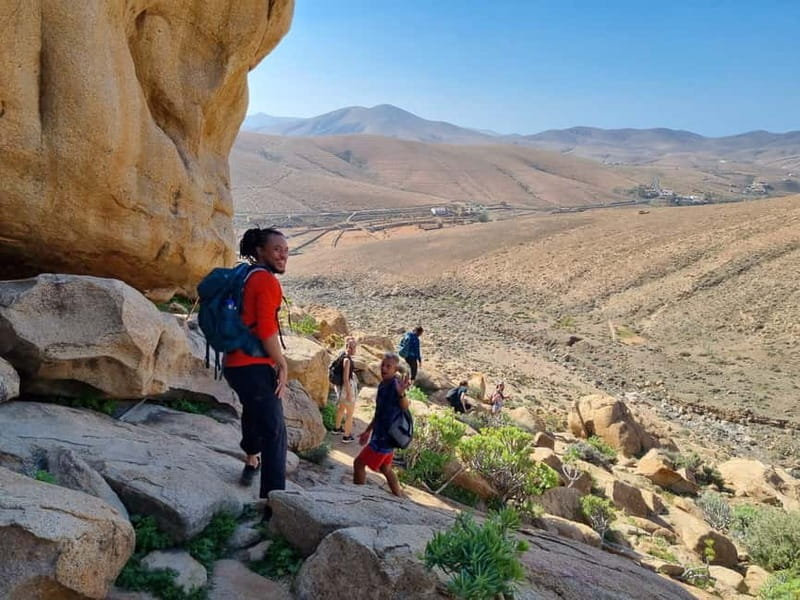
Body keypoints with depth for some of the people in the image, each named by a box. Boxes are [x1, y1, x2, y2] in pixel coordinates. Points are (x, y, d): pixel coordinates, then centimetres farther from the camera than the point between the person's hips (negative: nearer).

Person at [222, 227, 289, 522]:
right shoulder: (267, 281, -12)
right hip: (254, 367, -10)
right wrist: (282, 364, -10)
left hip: (234, 363, 10)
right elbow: (266, 329, -21)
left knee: (255, 410, 34)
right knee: (275, 433, -9)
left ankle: (251, 461, 54)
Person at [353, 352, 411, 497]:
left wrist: (401, 393, -63)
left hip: (385, 437, -9)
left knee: (359, 463, 0)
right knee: (386, 469, 20)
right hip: (382, 434, 9)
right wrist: (368, 431, 25)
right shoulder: (383, 385, 6)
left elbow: (405, 407, -42)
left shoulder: (395, 385, -23)